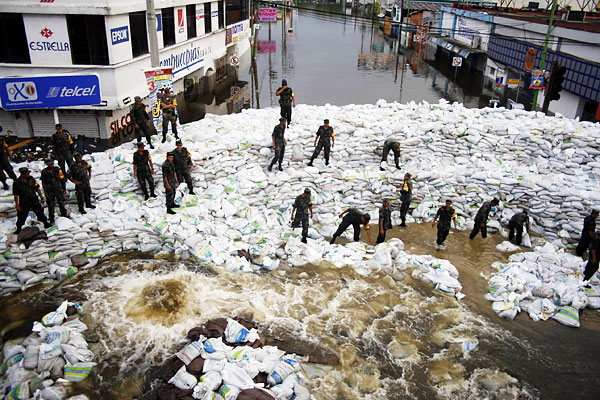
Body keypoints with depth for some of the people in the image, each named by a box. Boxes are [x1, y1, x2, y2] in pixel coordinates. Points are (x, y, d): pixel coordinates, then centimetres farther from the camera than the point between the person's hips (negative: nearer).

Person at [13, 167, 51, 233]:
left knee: (40, 213, 9)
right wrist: (17, 205, -6)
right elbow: (16, 195, -5)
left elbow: (37, 188, 6)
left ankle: (46, 223, 26)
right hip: (24, 203, -2)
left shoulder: (31, 179, -3)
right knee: (22, 216, 7)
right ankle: (19, 228, 25)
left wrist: (41, 197, 6)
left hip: (34, 201, 2)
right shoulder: (17, 183, -10)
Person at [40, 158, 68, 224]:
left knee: (62, 204, 10)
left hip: (59, 190, 1)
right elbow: (43, 182, 1)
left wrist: (64, 188, 4)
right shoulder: (44, 172, -4)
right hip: (50, 192, -1)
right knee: (51, 206, 4)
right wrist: (45, 191, -4)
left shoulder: (57, 170, -1)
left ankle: (64, 216, 27)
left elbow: (62, 179, 5)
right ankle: (51, 220, 14)